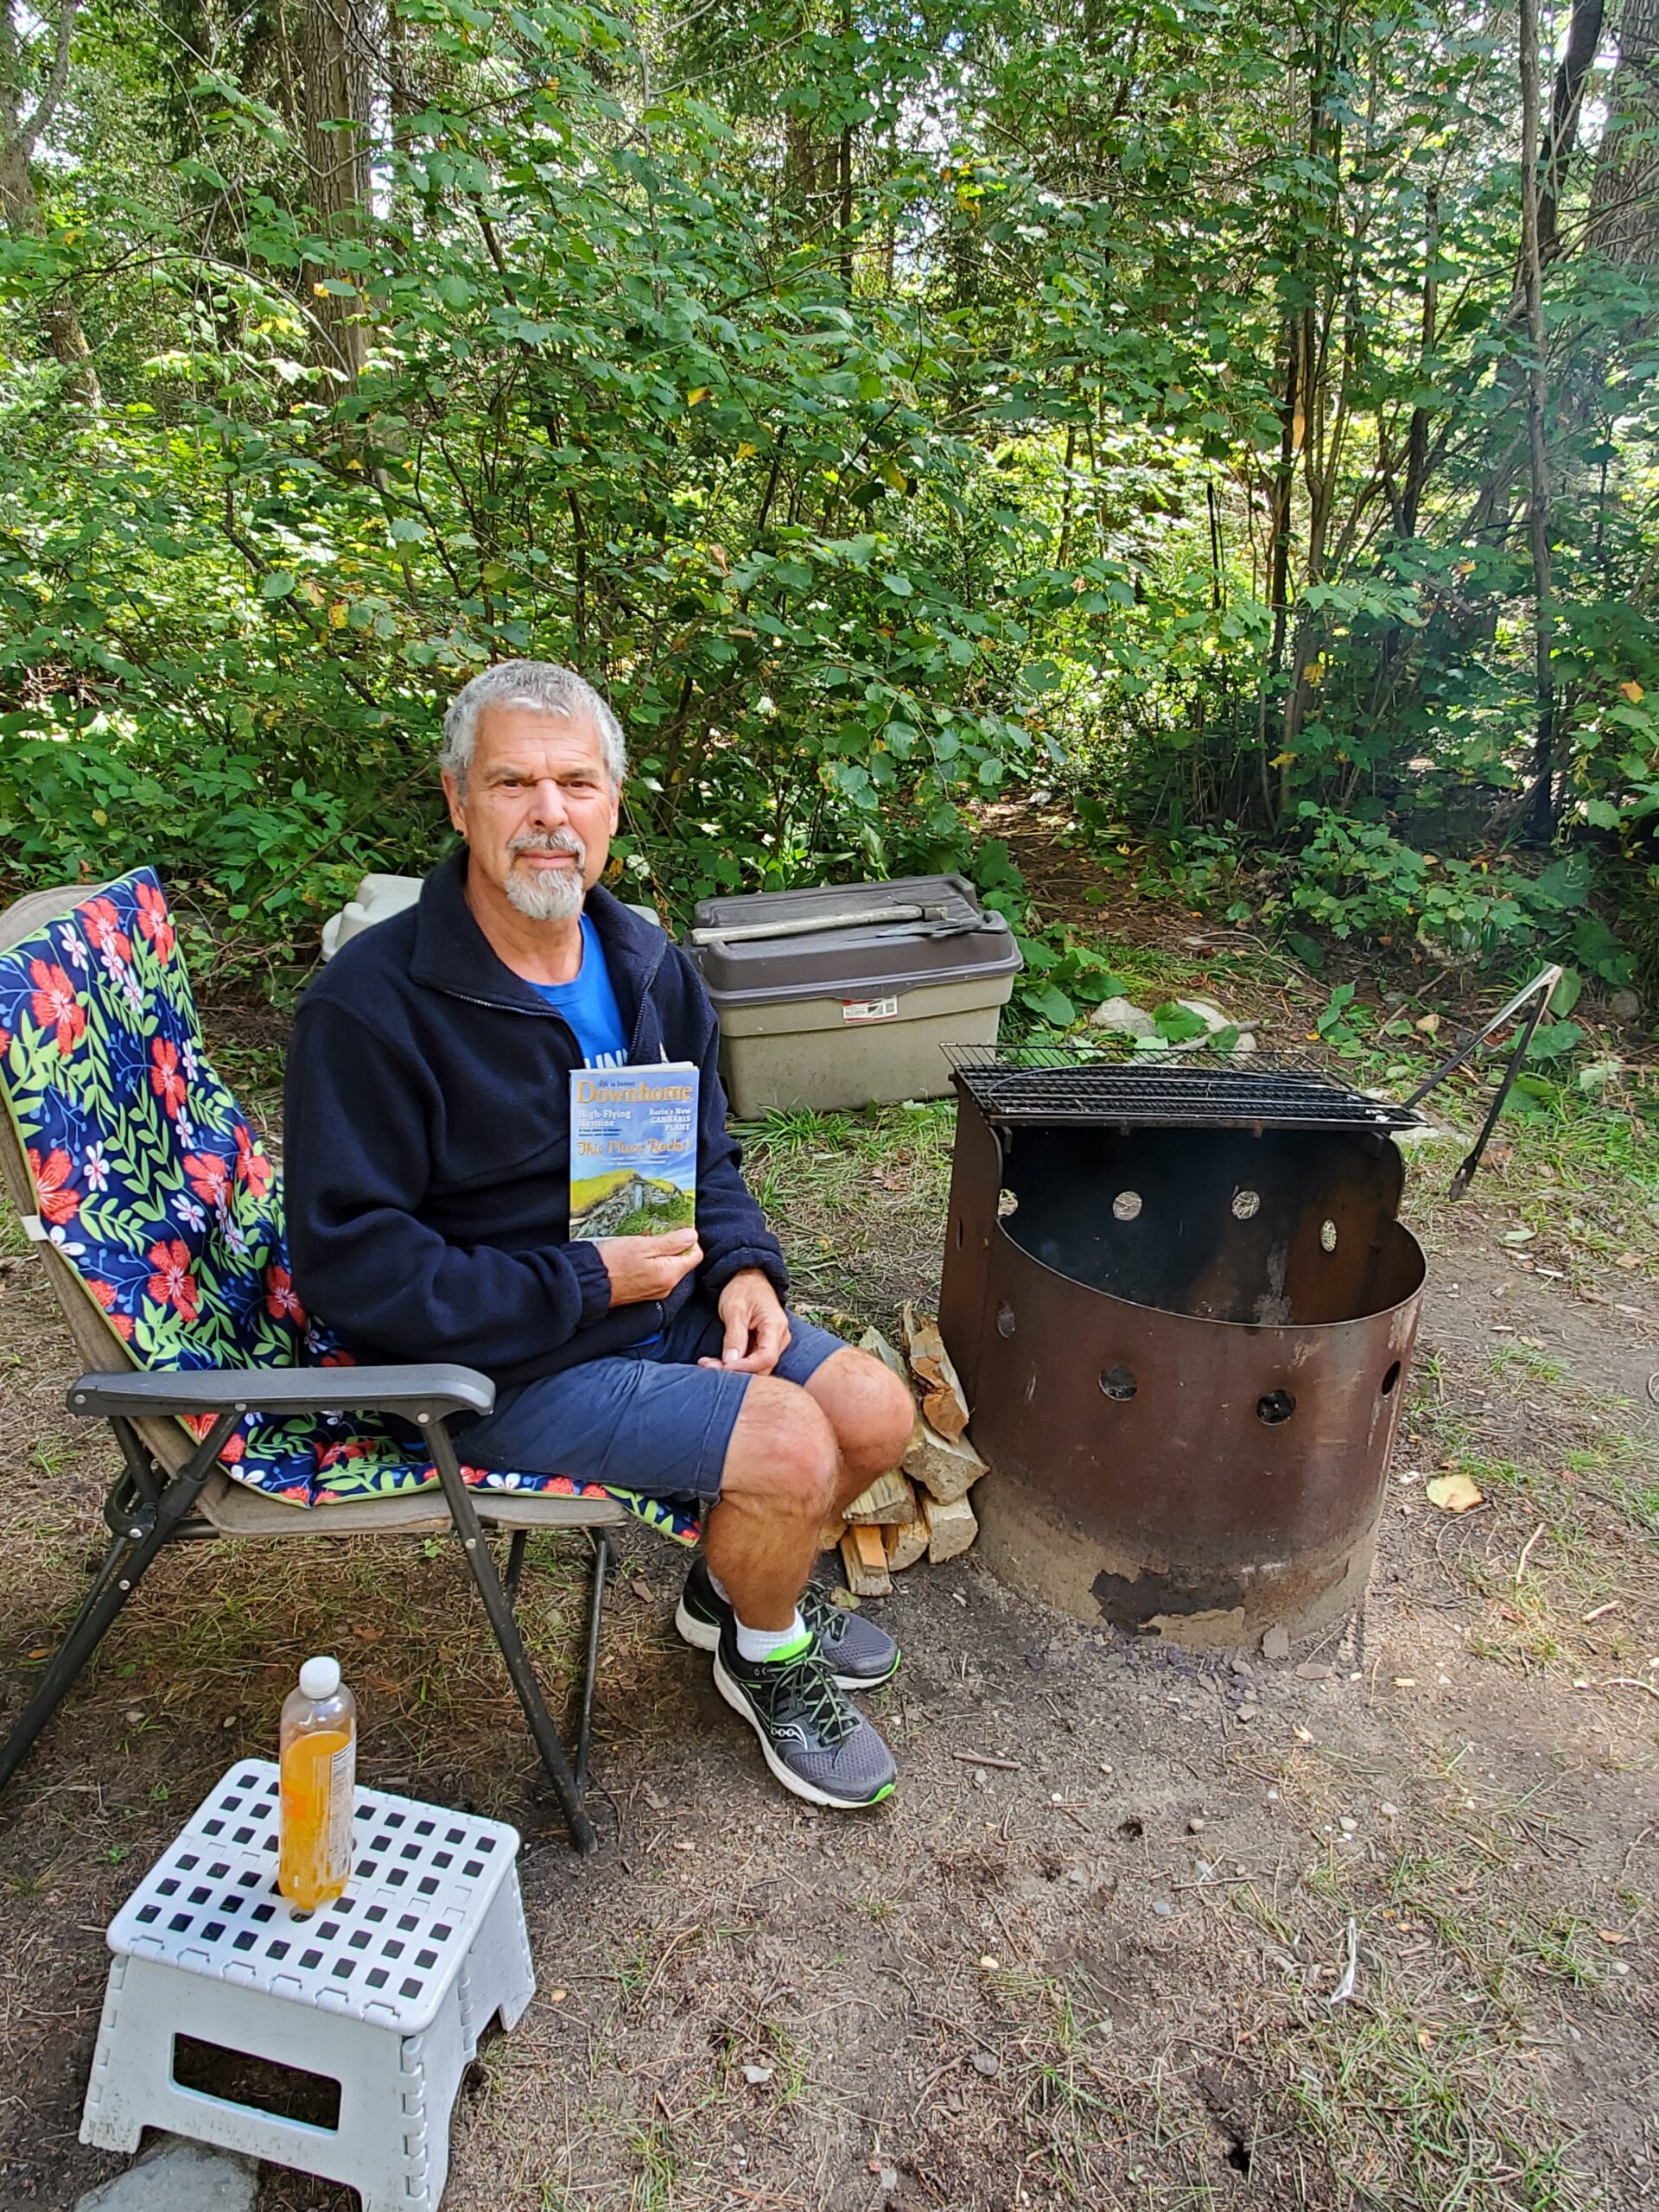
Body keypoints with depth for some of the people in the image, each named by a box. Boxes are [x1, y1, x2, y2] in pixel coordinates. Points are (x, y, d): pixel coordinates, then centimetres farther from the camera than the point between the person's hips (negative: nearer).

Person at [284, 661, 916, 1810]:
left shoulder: (647, 963, 2)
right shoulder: (371, 1003, -21)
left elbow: (708, 1153, 13)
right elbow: (350, 1264, -22)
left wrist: (745, 1266, -7)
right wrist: (587, 1284, -23)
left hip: (664, 1299, 7)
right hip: (501, 1364, -7)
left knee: (879, 1414, -3)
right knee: (794, 1447, -21)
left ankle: (733, 1581, 27)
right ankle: (766, 1653, 14)